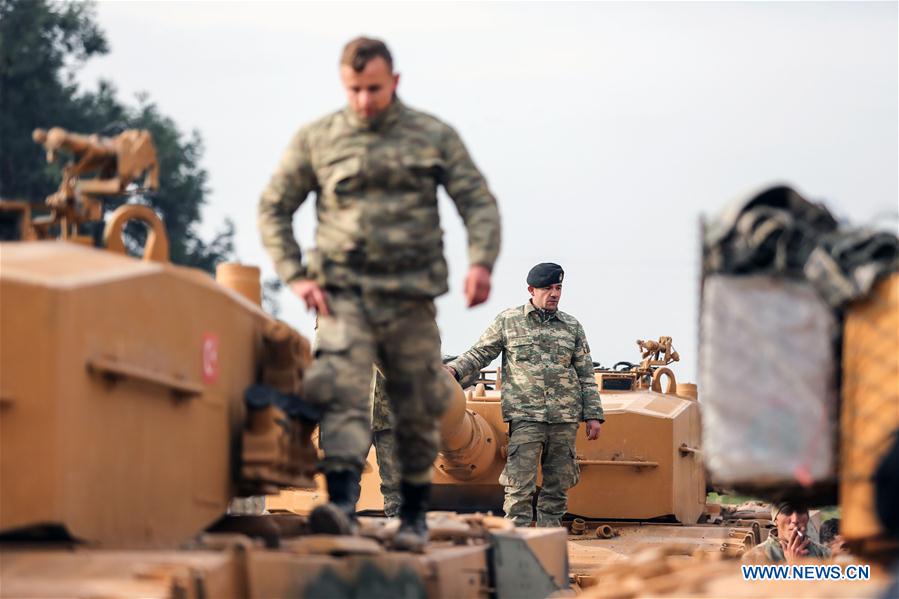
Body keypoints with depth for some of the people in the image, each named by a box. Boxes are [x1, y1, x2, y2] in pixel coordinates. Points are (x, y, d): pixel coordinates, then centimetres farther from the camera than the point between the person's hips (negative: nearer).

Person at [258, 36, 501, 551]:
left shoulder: (435, 137, 7)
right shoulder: (316, 140, 7)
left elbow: (479, 203, 6)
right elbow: (273, 208, 13)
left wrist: (482, 261, -13)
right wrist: (295, 275, 0)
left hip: (412, 297, 1)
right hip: (344, 293, -1)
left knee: (417, 411, 7)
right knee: (343, 394, -21)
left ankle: (415, 513, 23)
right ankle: (342, 502, -34)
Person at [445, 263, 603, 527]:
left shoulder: (572, 326, 13)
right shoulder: (508, 321, 7)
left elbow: (586, 375, 14)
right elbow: (479, 353, 10)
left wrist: (593, 416, 8)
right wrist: (454, 369, -8)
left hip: (565, 418, 3)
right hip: (525, 415, -3)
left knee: (558, 485, 5)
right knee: (520, 487, -10)